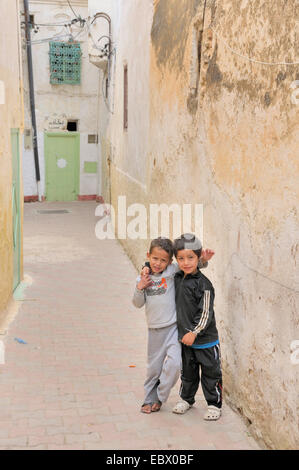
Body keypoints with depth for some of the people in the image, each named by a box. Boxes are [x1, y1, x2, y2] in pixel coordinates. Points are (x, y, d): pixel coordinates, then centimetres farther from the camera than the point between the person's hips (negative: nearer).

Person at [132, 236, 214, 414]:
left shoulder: (172, 271, -6)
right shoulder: (142, 278, 1)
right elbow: (138, 304, 2)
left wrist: (204, 259, -19)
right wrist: (140, 288, -15)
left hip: (173, 327, -2)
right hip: (154, 329, 2)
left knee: (174, 363, -17)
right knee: (154, 366, 14)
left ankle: (160, 397, 4)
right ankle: (149, 399, 32)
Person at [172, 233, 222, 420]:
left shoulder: (203, 284, -18)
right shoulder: (177, 278, 2)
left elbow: (205, 313, -18)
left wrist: (194, 332, -23)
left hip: (206, 338, -6)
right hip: (185, 337, 6)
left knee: (211, 372, 7)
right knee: (188, 371, 20)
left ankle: (214, 405, 20)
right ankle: (186, 399, 37)